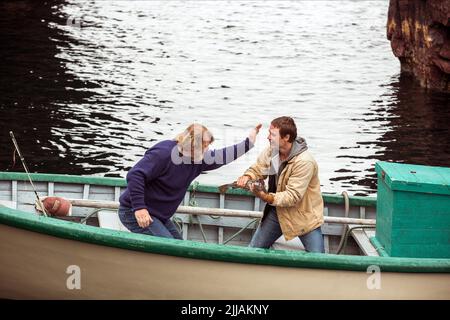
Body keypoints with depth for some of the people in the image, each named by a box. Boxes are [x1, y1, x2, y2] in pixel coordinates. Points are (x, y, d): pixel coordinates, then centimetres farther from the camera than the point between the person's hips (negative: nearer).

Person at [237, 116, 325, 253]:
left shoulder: (304, 162, -29)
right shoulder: (270, 151, -7)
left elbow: (292, 196, -31)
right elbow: (257, 169, 7)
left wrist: (267, 197, -44)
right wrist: (247, 177, -17)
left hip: (304, 216, -6)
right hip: (277, 210, 6)